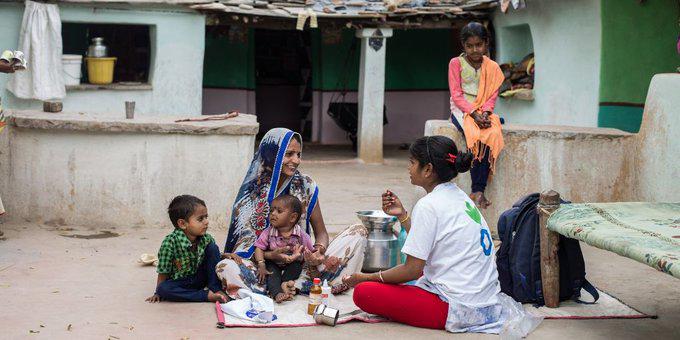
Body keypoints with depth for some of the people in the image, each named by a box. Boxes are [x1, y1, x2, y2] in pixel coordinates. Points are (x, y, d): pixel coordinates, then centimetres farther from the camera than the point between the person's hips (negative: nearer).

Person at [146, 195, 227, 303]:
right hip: (179, 282, -3)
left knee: (213, 247, -14)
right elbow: (163, 272, -13)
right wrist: (158, 293, -9)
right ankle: (207, 295, -31)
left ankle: (216, 290, -12)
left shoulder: (207, 239, -10)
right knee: (163, 288, -35)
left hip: (199, 278, 3)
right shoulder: (170, 242, -23)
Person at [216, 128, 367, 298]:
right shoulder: (253, 191, -6)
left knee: (359, 232, -11)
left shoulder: (306, 185, 1)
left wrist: (319, 250, -19)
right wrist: (271, 255, -25)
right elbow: (244, 243, -5)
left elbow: (321, 232, 5)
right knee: (226, 267, -34)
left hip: (303, 263, 2)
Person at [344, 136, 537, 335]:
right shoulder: (460, 197, 11)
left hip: (458, 309, -9)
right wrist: (402, 215, 12)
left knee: (363, 292, -11)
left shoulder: (429, 205, -15)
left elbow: (413, 269, -14)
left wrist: (368, 278, -2)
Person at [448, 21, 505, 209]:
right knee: (475, 135, -34)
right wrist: (474, 114, -18)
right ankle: (478, 190, -27)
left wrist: (485, 113, -17)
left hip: (484, 111, 2)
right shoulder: (456, 63, 3)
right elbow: (456, 95, -4)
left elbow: (492, 95, 4)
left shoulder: (492, 67, 10)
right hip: (462, 109, -2)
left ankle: (478, 190, -30)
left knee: (493, 134, -31)